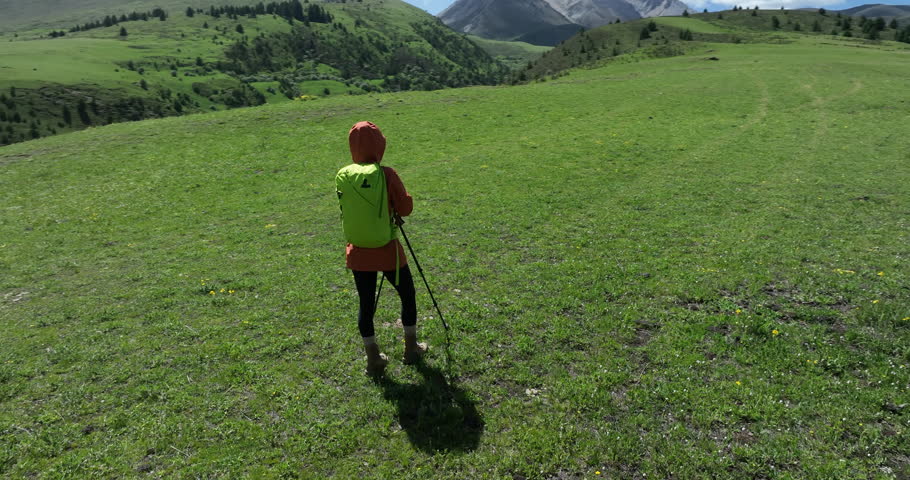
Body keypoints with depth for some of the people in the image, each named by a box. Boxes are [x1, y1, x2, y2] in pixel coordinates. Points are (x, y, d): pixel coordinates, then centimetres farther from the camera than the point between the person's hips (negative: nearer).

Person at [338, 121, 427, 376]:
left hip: (359, 254, 3)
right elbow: (406, 208, -9)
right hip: (388, 251, -3)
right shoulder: (387, 175, -16)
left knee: (366, 304, 12)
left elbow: (345, 211, 9)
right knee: (407, 295, 18)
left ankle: (373, 359, 18)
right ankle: (411, 348, 28)